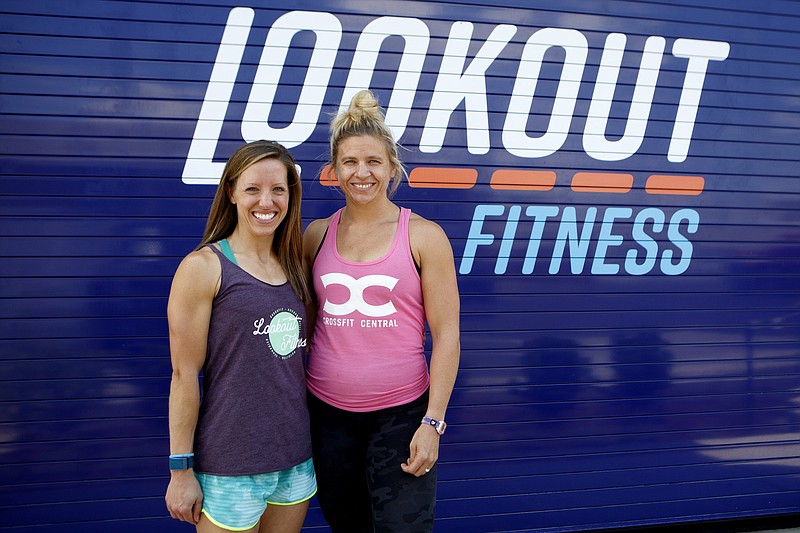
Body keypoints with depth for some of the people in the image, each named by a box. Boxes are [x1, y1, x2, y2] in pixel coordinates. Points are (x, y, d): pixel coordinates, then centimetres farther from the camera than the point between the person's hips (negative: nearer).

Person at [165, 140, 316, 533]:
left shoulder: (293, 267, 7)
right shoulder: (203, 266, -10)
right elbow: (185, 374, -11)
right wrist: (181, 470, -10)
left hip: (296, 459, 6)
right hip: (230, 468, -6)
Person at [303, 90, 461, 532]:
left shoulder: (423, 236, -4)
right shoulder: (316, 235, 4)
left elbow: (446, 334, -5)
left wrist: (433, 421, -10)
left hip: (401, 413, -3)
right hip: (327, 412, 3)